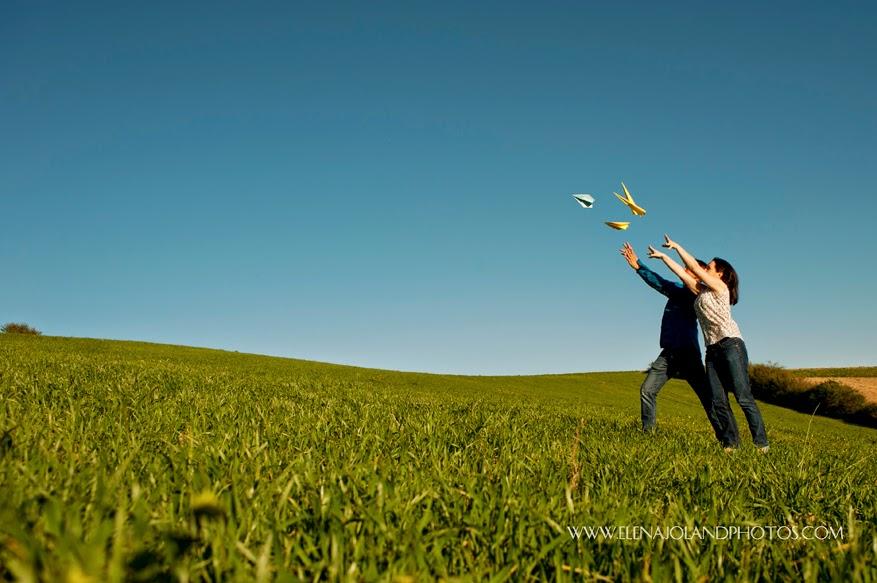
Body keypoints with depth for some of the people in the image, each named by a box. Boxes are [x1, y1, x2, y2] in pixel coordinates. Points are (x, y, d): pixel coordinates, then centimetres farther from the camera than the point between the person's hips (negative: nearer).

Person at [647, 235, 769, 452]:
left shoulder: (720, 286, 4)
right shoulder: (701, 292, 22)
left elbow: (694, 266, 1)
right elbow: (683, 273, 26)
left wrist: (676, 246, 9)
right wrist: (663, 256, 27)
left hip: (731, 344, -7)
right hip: (713, 350, 7)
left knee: (743, 397, -12)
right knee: (718, 401, -3)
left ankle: (761, 444, -11)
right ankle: (731, 442, -2)